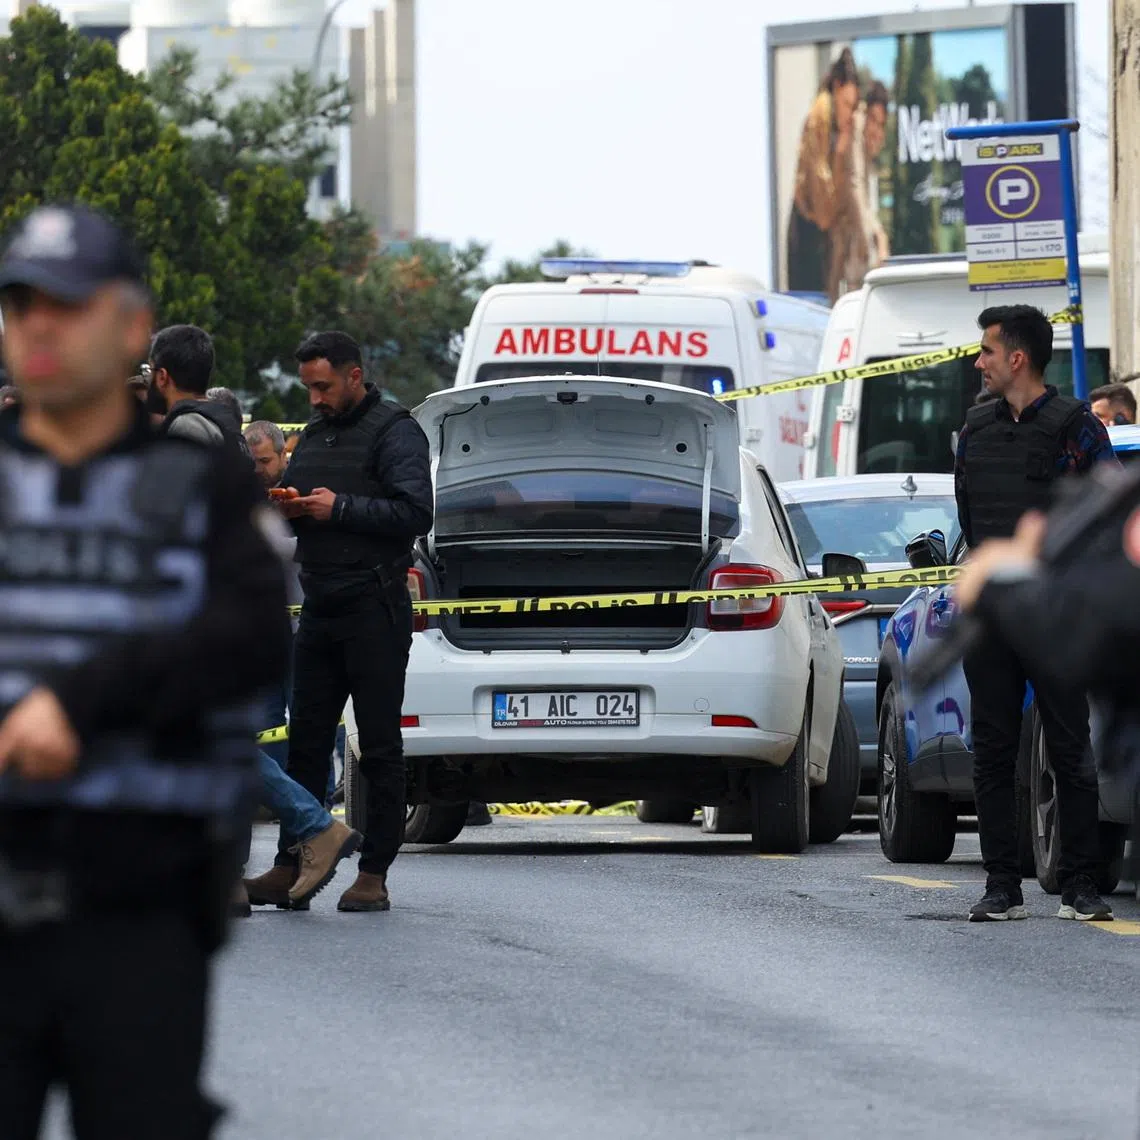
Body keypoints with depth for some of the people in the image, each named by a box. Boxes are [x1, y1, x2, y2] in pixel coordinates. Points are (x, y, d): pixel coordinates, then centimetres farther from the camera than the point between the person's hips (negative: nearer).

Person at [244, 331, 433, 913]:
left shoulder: (394, 432, -5)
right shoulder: (313, 437, 20)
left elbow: (415, 513, -16)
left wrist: (339, 509, -16)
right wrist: (288, 510, 3)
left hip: (374, 610, -8)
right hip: (319, 610, 8)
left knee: (380, 747, -3)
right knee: (306, 741, 6)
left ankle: (374, 875, -2)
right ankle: (289, 869, 8)